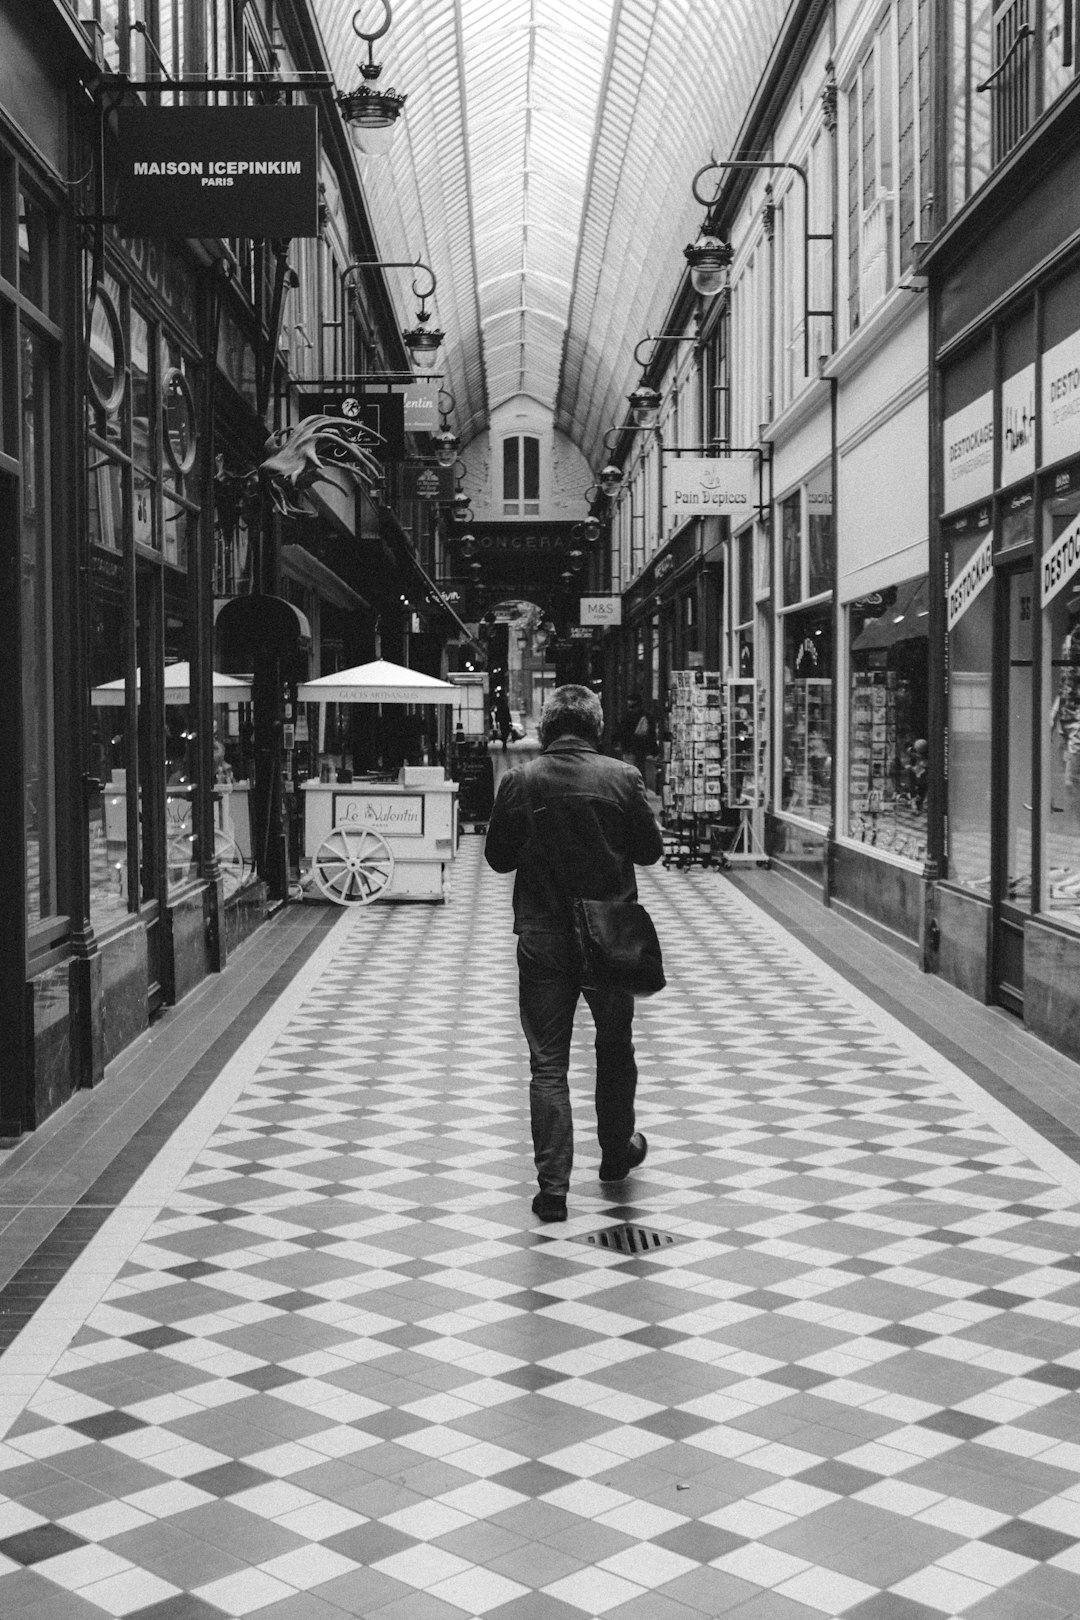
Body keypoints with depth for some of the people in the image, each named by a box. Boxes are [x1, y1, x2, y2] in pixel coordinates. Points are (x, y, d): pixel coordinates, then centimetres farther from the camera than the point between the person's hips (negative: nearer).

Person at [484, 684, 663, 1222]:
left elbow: (498, 858, 2)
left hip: (542, 937, 0)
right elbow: (650, 850, 0)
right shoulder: (623, 778, -9)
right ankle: (616, 1151, 38)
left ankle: (552, 1188, 1)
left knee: (548, 1062, 5)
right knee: (615, 1046, 21)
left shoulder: (519, 781, -7)